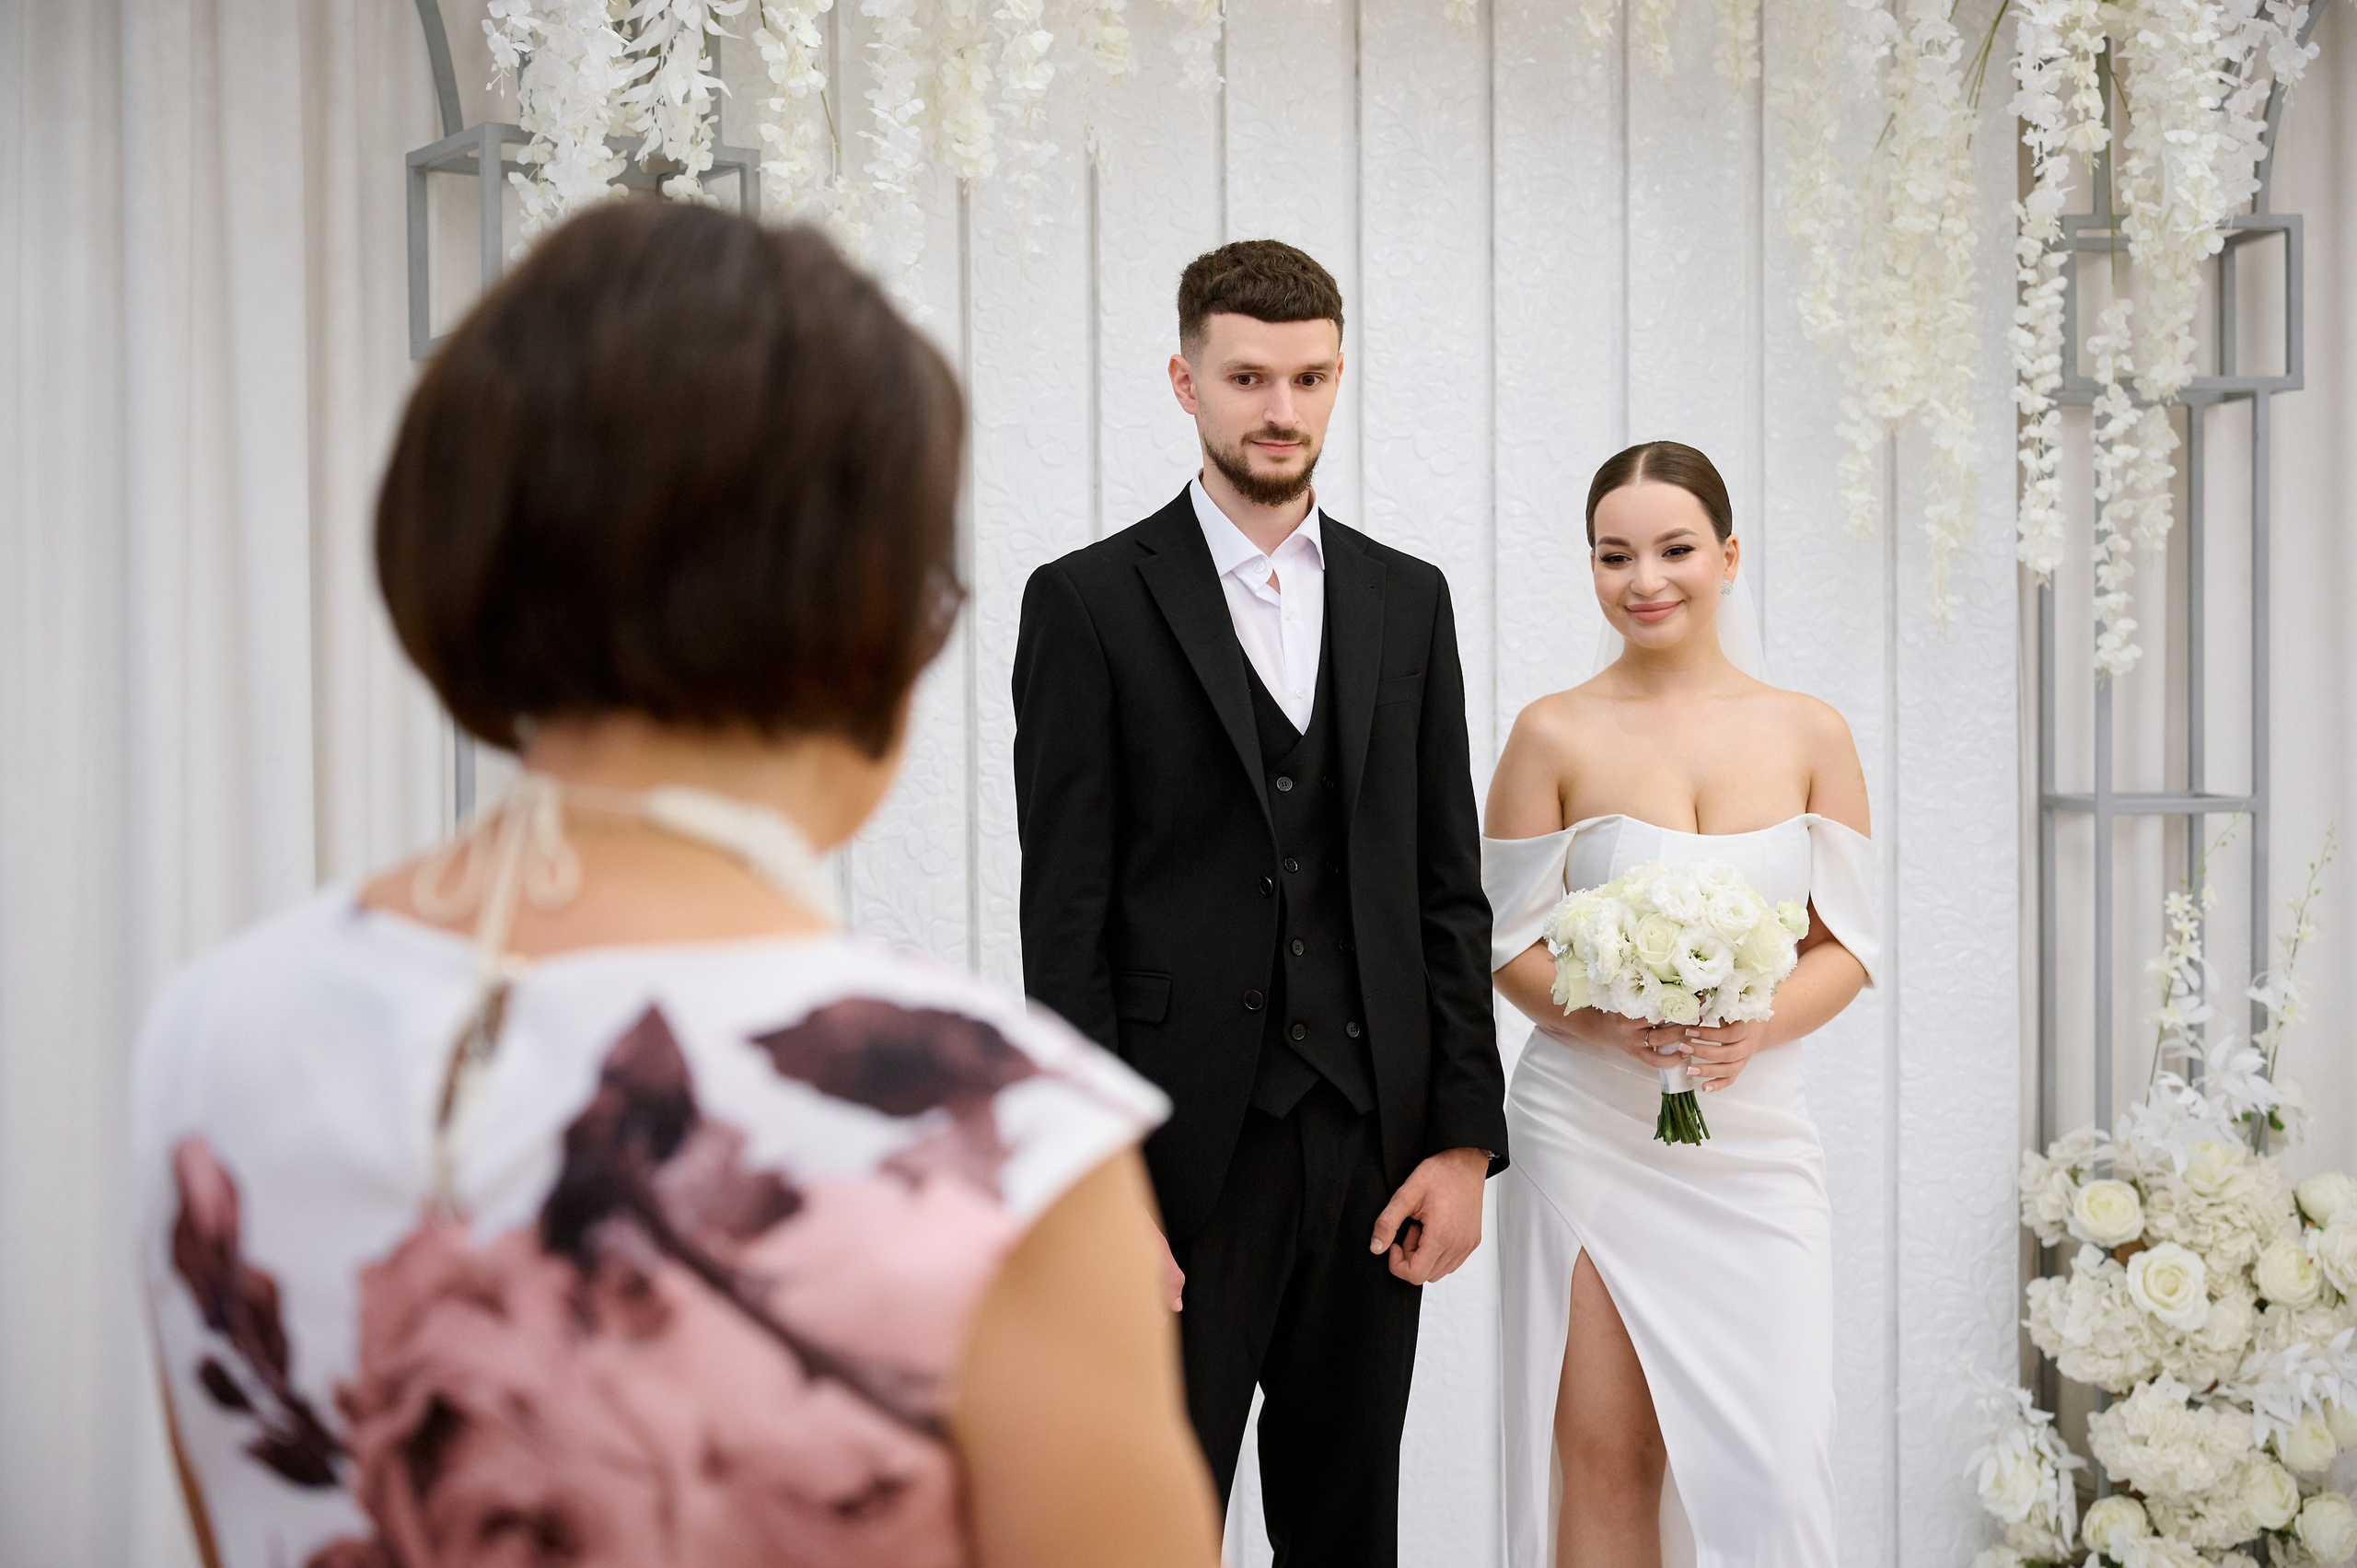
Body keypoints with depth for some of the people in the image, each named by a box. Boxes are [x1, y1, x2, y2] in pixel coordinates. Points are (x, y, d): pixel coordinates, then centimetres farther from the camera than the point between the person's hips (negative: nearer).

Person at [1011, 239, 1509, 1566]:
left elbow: (1450, 892, 9)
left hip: (1375, 1153, 4)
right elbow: (1066, 917, -6)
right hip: (1183, 1149, -3)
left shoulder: (1409, 601, 10)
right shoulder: (1090, 603, -2)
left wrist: (1466, 1139, 1)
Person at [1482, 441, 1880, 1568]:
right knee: (1603, 1459, 2)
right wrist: (1608, 1021, -17)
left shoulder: (1809, 734, 6)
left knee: (1772, 1454, -4)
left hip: (1754, 1130, 1)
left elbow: (1848, 942, 6)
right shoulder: (1556, 734, 1)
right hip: (1588, 1130, -1)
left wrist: (1758, 1027, -13)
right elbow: (1510, 944, 2)